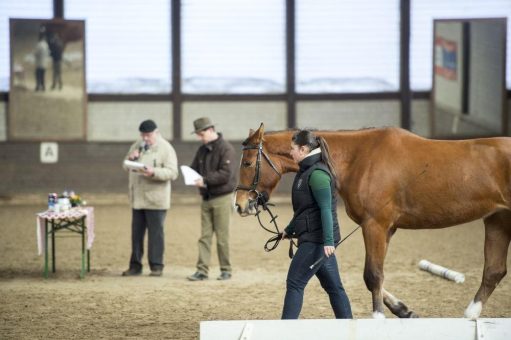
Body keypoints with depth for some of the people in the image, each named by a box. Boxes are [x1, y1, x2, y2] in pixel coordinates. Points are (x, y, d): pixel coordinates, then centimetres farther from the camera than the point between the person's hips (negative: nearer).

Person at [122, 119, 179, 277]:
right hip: (137, 198, 6)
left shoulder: (165, 148, -7)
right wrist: (130, 158, -4)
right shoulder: (137, 146, 12)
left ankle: (156, 266, 5)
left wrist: (154, 172, -28)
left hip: (156, 200, -6)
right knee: (136, 233, 9)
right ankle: (135, 265, 16)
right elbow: (126, 167, 19)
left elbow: (172, 173, -14)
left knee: (155, 233, -1)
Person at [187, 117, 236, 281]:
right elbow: (194, 168, 17)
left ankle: (226, 270, 8)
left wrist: (205, 180, -25)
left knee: (222, 236, -2)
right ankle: (202, 270, 2)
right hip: (206, 198, 7)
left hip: (222, 198, -7)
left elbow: (226, 174, -20)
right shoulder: (202, 150, 13)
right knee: (205, 236, 3)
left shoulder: (225, 148, -11)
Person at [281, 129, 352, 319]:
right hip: (312, 239, 10)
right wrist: (289, 230, 38)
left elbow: (326, 209, -23)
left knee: (294, 283, -8)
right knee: (333, 286, 11)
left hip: (317, 239, -10)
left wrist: (328, 241, -29)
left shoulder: (317, 174, -16)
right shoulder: (306, 171, 16)